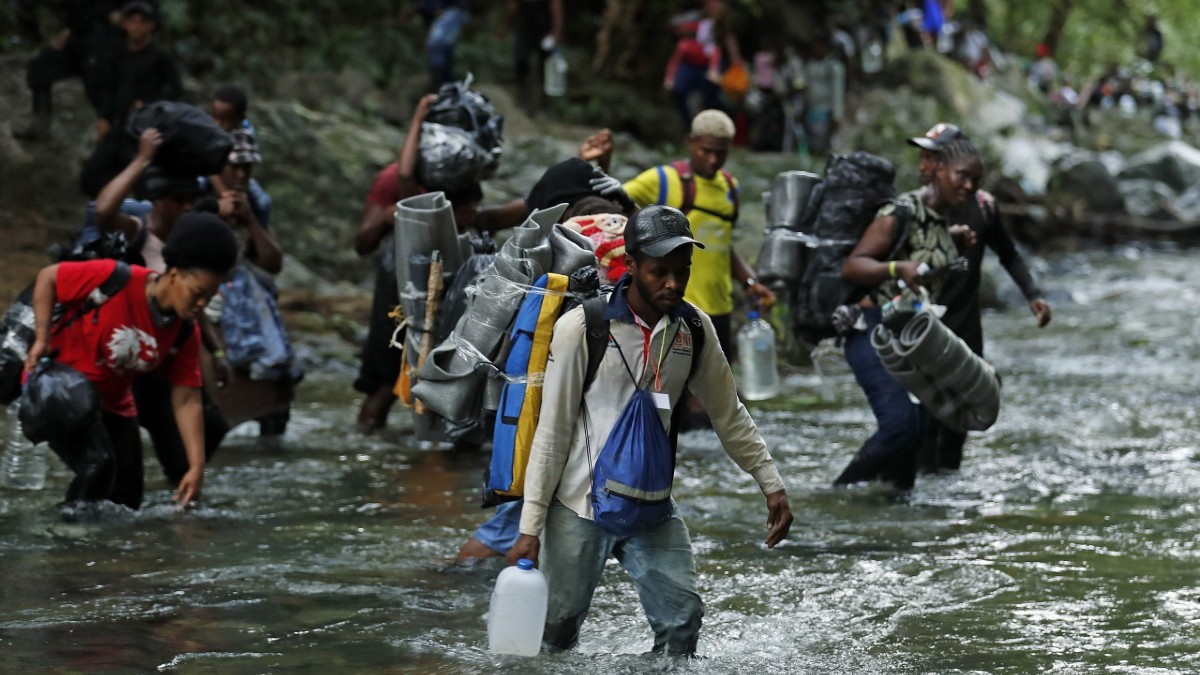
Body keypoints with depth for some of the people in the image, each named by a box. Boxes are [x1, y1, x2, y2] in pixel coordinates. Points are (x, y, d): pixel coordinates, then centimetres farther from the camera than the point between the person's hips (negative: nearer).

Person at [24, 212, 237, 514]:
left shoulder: (185, 333, -8)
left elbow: (187, 401, -7)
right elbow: (48, 277, -14)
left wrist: (197, 467, -15)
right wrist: (43, 339, -20)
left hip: (112, 402, 6)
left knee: (127, 499, 2)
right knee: (98, 463, -29)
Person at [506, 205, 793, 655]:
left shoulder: (694, 329, -1)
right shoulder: (581, 328, -14)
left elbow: (728, 414, 13)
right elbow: (551, 432, -10)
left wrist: (771, 484, 9)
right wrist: (530, 527, -11)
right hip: (578, 505, -4)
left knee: (682, 623, -7)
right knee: (555, 633, 1)